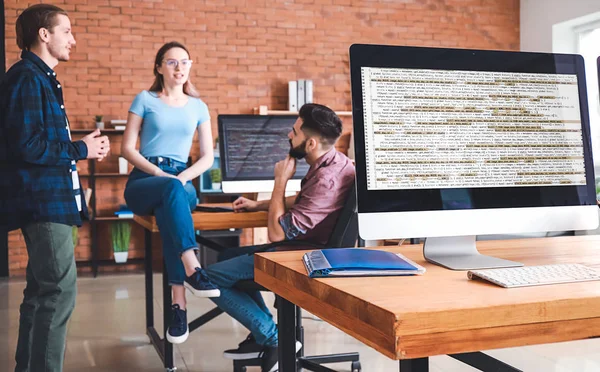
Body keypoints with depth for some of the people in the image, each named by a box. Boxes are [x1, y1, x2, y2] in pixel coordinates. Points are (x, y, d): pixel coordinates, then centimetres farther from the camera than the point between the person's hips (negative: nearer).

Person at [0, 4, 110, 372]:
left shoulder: (41, 78, 18)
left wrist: (83, 145, 6)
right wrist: (80, 150, -12)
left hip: (48, 197, 11)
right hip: (41, 199, -10)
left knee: (42, 290, 15)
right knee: (60, 290, -10)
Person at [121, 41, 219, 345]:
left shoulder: (198, 106, 16)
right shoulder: (145, 99, 9)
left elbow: (208, 157, 10)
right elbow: (127, 148, 2)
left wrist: (183, 176, -9)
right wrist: (159, 173, -13)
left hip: (181, 181, 2)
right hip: (143, 181, -1)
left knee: (167, 211, -37)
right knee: (172, 190, -40)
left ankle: (178, 302, -43)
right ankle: (192, 269, -53)